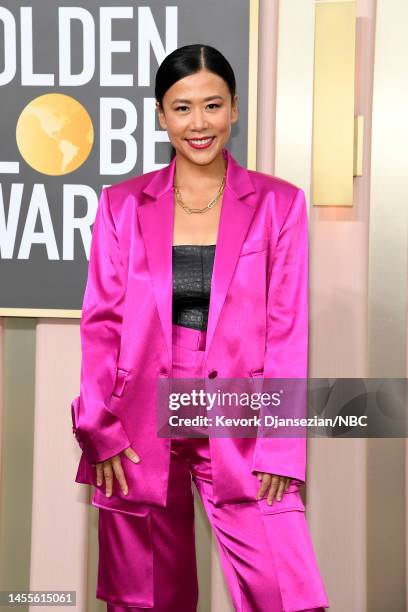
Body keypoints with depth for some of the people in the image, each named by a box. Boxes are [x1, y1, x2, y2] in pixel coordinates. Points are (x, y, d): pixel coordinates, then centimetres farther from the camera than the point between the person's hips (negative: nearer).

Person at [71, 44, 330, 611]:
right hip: (139, 427, 1)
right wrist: (100, 430, -4)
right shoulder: (122, 204, 5)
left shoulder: (278, 204, 1)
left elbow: (288, 331, -1)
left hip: (237, 429, -1)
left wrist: (280, 448, -6)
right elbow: (102, 322, 4)